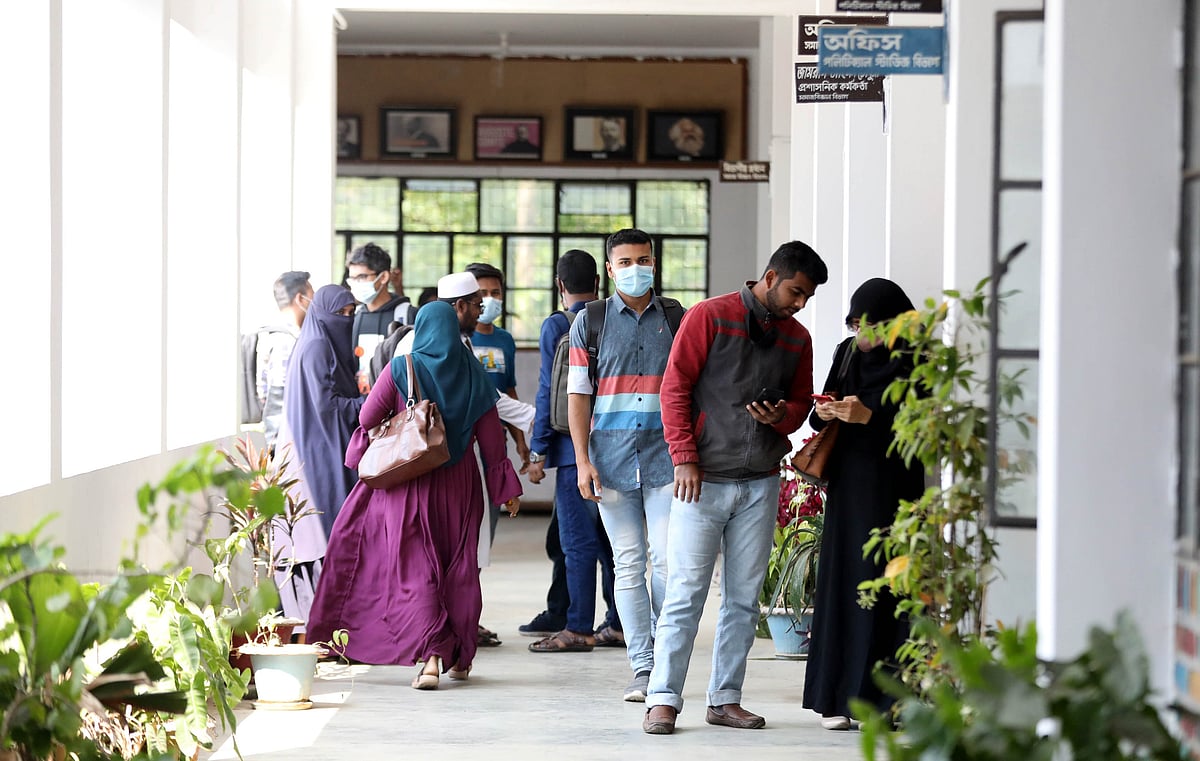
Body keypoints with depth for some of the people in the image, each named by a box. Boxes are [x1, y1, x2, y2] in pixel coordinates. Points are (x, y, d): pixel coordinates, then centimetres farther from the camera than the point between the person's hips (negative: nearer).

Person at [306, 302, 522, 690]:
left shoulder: (401, 369, -7)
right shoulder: (473, 374, 1)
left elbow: (367, 417, -2)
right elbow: (491, 437, 3)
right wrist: (506, 487, 11)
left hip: (409, 482, -3)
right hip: (459, 484, 3)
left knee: (415, 569, -3)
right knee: (460, 567, 12)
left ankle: (430, 655, -18)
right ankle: (460, 656, 18)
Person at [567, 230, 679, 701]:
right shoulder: (590, 322, 7)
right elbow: (578, 395, 5)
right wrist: (583, 461, -3)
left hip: (665, 455, 0)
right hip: (611, 458, 1)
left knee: (666, 559, -9)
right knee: (628, 563, 2)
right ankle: (643, 668, 6)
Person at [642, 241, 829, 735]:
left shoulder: (797, 338, 11)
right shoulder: (710, 317, -4)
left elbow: (801, 399, 18)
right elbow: (675, 386, -5)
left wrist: (782, 417, -7)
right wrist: (684, 457, -12)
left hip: (760, 484, 5)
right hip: (703, 480, -5)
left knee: (743, 597, 7)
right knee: (685, 593, -5)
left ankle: (725, 699, 14)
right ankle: (663, 699, -1)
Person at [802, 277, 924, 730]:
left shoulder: (914, 363, -5)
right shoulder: (847, 353, 10)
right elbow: (822, 417, 16)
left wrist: (869, 416, -22)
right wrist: (823, 414, -7)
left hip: (893, 486, -4)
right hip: (848, 485, 4)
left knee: (888, 587, -6)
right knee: (842, 584, 1)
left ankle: (887, 698, -1)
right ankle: (837, 697, 4)